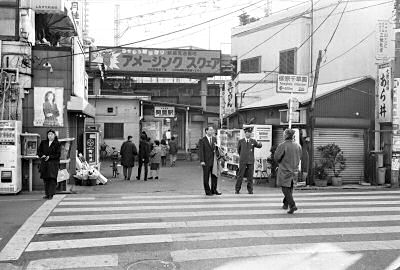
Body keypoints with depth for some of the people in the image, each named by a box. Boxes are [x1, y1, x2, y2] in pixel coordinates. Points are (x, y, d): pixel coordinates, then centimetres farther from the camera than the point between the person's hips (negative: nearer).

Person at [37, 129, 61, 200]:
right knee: (45, 179, 6)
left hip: (53, 163, -4)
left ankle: (51, 194, -9)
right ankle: (47, 194, 13)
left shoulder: (57, 144, 1)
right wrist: (42, 155, -9)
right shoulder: (43, 142, 13)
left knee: (52, 178, -10)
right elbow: (39, 151, 11)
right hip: (44, 163, 4)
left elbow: (58, 154, -5)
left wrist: (50, 157, -16)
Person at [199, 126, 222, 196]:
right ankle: (207, 191, 12)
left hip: (214, 161, 5)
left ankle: (214, 190, 19)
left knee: (215, 176, 8)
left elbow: (216, 149, 15)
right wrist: (202, 161, -16)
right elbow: (201, 151, -9)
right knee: (206, 177, 3)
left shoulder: (214, 139, 12)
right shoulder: (202, 140, -5)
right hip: (206, 161, -5)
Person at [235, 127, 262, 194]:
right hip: (243, 161, -1)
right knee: (240, 175, -1)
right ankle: (237, 189, 8)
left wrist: (259, 143, -26)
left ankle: (250, 190, 10)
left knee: (250, 176, 2)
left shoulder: (253, 141, 7)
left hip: (251, 161, 1)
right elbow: (238, 150, 15)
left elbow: (259, 146, -5)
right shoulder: (240, 141, 4)